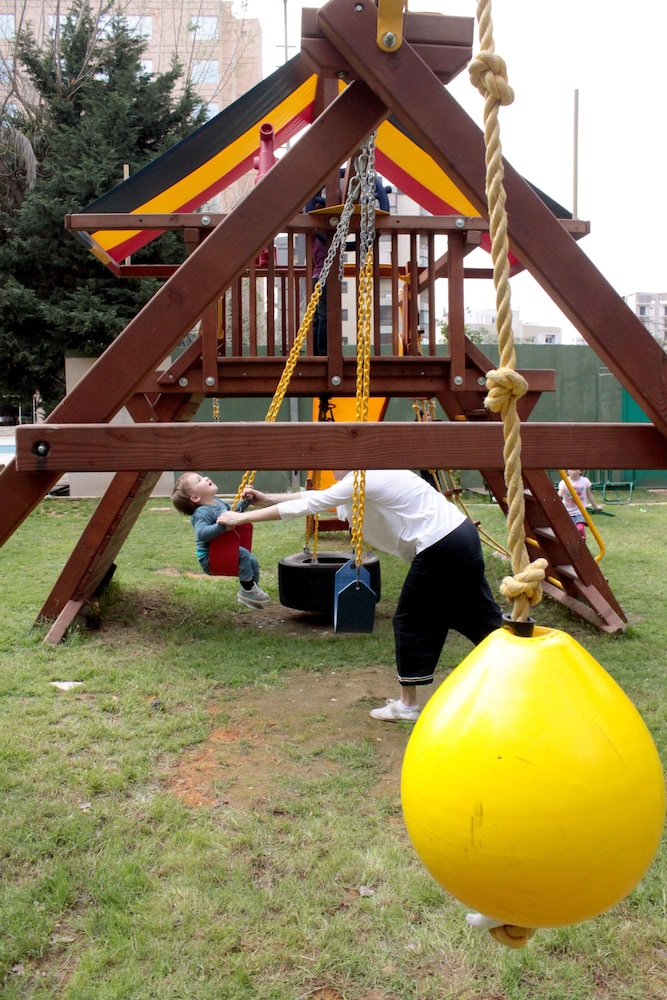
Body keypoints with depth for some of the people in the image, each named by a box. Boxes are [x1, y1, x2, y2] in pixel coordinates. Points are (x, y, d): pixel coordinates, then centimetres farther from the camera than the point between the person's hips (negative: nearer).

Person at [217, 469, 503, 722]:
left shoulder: (360, 481, -13)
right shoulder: (370, 476, 15)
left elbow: (303, 506, -12)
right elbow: (316, 497, 22)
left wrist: (242, 517, -5)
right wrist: (266, 499, 21)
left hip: (439, 548, -10)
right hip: (462, 533, 10)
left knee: (410, 621, 3)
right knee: (480, 615, 15)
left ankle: (407, 705, 13)